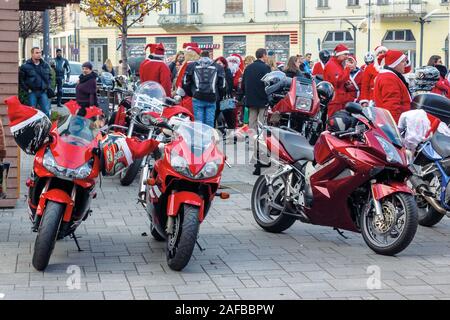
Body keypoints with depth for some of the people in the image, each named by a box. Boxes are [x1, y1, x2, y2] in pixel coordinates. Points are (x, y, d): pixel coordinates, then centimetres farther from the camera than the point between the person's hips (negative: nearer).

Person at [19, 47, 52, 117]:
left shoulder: (45, 65, 11)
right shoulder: (25, 66, -3)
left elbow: (49, 77, 23)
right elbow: (20, 80, -3)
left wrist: (48, 87, 10)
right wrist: (27, 89, -7)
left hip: (43, 92, 3)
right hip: (32, 92, -3)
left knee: (46, 111, -1)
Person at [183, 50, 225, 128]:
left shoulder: (192, 66, 9)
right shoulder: (218, 67, 10)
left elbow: (186, 83, 9)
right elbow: (222, 85, 8)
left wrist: (190, 94, 24)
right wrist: (217, 95, 22)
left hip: (198, 98, 0)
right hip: (212, 99, 0)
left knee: (198, 122, 0)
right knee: (210, 122, 4)